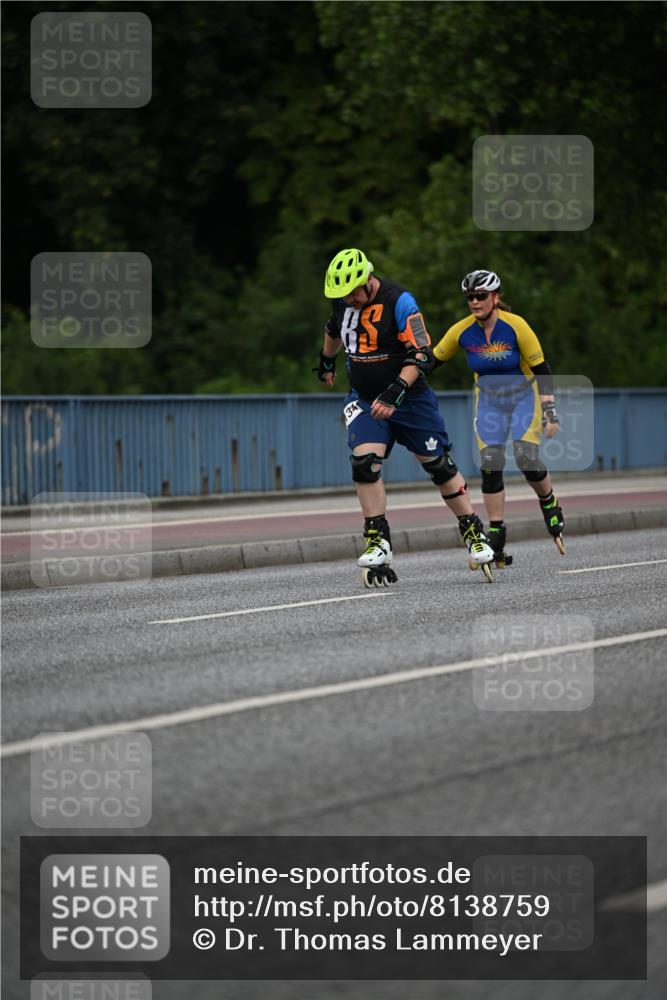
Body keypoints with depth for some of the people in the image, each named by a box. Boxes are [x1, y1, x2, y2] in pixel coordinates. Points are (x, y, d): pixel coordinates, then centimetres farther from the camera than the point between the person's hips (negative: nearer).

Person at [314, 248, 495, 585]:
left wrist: (394, 393, -33)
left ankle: (474, 533, 17)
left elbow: (421, 355, -24)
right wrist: (326, 361, 37)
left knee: (440, 466, 2)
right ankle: (378, 543, -11)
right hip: (364, 400, 4)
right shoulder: (342, 300, -2)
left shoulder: (399, 302, -21)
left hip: (410, 397, -4)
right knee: (364, 462, -17)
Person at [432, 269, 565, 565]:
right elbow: (433, 359, 2)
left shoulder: (515, 326, -21)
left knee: (526, 457, -22)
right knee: (490, 465, -11)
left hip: (524, 397, -3)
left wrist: (550, 412, -20)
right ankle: (496, 536, -6)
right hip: (489, 401, 3)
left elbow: (541, 370, -15)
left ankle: (550, 504, 8)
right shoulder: (462, 331, -12)